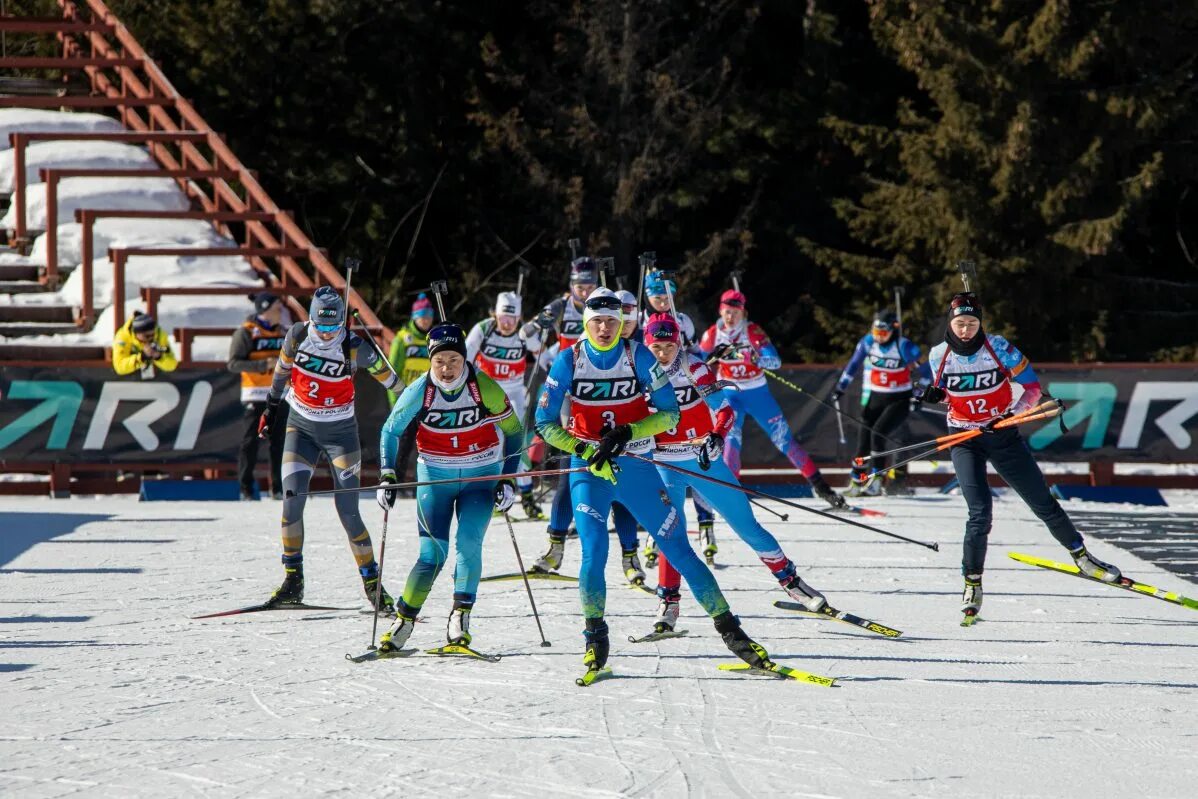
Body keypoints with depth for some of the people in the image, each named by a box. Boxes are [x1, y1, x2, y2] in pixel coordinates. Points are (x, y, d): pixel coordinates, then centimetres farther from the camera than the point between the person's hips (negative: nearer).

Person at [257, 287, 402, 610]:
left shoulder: (355, 349, -18)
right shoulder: (297, 335, -9)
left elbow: (388, 378, -4)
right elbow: (283, 368, 10)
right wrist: (272, 405, 19)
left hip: (340, 432, -3)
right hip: (301, 426, 3)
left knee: (348, 513, -6)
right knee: (292, 499, -12)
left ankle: (372, 584, 6)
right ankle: (293, 581, -2)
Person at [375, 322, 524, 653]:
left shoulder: (485, 388, -14)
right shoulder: (419, 391, -12)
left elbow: (513, 431, 0)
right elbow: (390, 431, 3)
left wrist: (508, 479, -3)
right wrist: (387, 477, -5)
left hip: (480, 476, 0)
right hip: (435, 476, 0)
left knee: (468, 544, -17)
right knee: (433, 552, -4)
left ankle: (461, 615, -10)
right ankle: (403, 622, 6)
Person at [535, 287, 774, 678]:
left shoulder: (638, 357, -4)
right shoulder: (569, 361, -5)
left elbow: (669, 413, -3)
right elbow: (546, 422, -3)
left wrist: (627, 432, -18)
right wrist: (586, 450, -15)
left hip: (636, 468, 1)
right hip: (588, 470, 0)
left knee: (677, 547, 0)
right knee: (594, 551, -17)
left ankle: (729, 628, 7)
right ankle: (595, 638, 2)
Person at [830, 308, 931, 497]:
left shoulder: (904, 347, -17)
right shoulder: (868, 342, -5)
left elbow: (925, 369, -6)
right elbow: (854, 364, 10)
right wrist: (840, 388, 13)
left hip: (898, 400, -5)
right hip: (873, 398, 5)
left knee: (877, 433, -21)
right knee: (863, 439, 3)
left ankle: (875, 480, -15)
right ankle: (856, 481, 13)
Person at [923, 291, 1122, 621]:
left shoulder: (999, 348, -13)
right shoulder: (939, 355, -7)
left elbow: (1031, 386, -6)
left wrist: (1012, 413, -22)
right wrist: (935, 394, -11)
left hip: (1003, 435, 0)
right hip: (965, 440, 0)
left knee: (1042, 502, 7)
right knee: (980, 512, -15)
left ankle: (1081, 556, 27)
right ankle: (972, 584, -1)